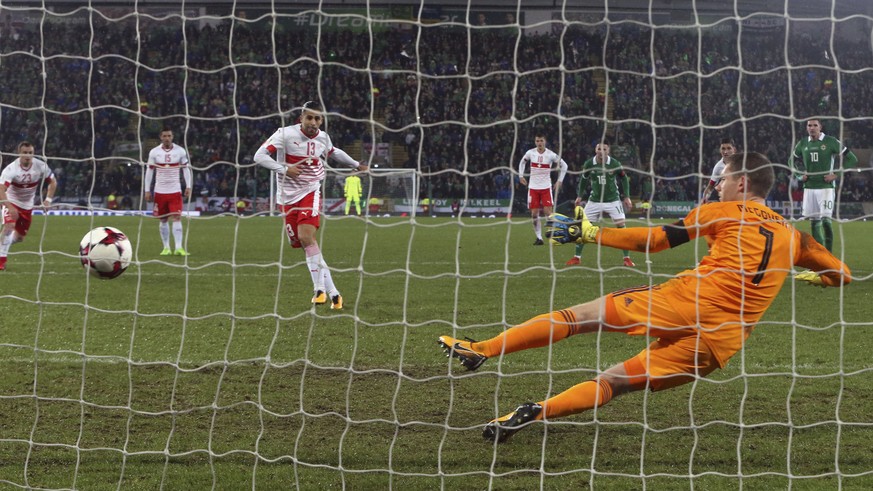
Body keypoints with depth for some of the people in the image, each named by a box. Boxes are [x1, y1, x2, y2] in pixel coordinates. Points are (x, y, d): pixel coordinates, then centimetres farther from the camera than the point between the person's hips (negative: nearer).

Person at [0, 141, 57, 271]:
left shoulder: (41, 166, -17)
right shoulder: (11, 169, -28)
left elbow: (53, 182, 0)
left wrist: (48, 199, -13)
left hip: (28, 205, 4)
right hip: (11, 202, -4)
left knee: (20, 237, 10)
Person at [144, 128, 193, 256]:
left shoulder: (180, 151, 0)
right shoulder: (154, 152, 1)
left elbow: (186, 169, 6)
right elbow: (149, 171, 5)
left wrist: (188, 187, -3)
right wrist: (147, 190, 3)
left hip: (175, 191, -1)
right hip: (160, 191, 1)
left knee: (177, 217, -12)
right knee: (163, 220, 6)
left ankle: (178, 247, -16)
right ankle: (166, 247, 15)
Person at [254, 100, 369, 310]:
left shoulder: (323, 137, 3)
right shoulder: (285, 134, -10)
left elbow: (333, 152, 27)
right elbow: (260, 156, -15)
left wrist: (356, 165, 38)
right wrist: (283, 169, -25)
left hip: (311, 192, 0)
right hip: (288, 197, 0)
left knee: (306, 236, -24)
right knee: (302, 244, -3)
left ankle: (320, 288, -20)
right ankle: (332, 292, 3)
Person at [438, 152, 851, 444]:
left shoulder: (725, 211, 10)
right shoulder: (793, 237, 20)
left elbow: (656, 239, 7)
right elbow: (843, 275, 27)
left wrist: (588, 234, 13)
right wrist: (801, 274, 46)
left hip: (686, 298, -4)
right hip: (721, 342, 4)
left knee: (581, 315, 5)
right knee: (614, 381, 8)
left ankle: (482, 349, -3)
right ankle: (539, 411, -13)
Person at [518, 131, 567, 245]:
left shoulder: (551, 155, -8)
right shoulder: (530, 153, -2)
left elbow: (564, 165, 4)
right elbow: (522, 163, 19)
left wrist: (559, 181, 1)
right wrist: (521, 176, 12)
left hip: (546, 187, -2)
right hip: (533, 187, 2)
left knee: (548, 212, -11)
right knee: (534, 213, -1)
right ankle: (539, 237, 8)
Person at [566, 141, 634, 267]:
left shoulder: (615, 164, -12)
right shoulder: (589, 164, -8)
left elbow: (624, 179, 3)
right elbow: (583, 179, 11)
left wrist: (626, 197, -1)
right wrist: (579, 196, 8)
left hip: (613, 200, -2)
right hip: (594, 200, 2)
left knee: (621, 226, -11)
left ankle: (627, 258, -2)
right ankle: (577, 257, 9)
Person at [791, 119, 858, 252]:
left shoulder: (831, 142, -6)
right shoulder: (802, 144, 7)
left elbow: (851, 159, -4)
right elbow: (793, 161, 26)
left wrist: (836, 174, -9)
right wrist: (800, 174, 10)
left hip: (826, 187, -5)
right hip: (809, 188, 5)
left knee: (826, 220, -13)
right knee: (814, 222, 6)